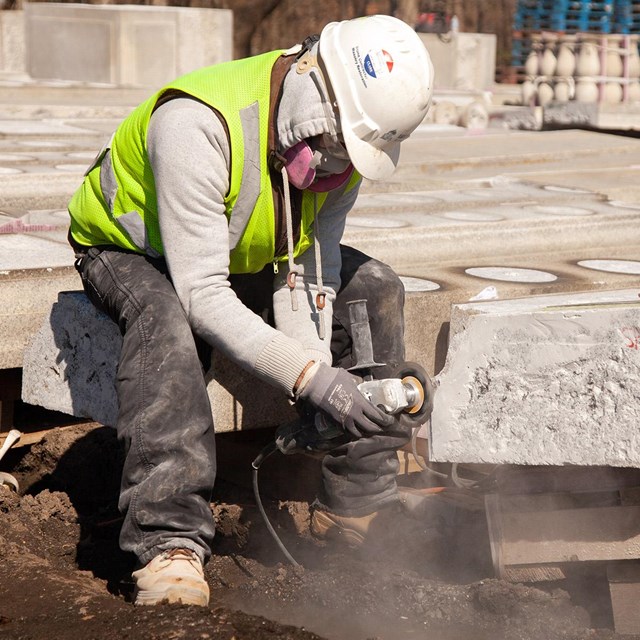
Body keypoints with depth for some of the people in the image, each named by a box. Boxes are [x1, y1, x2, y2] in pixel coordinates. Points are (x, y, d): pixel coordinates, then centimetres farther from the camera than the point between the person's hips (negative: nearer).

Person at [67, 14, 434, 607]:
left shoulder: (341, 142, -17)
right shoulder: (198, 124, -39)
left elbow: (304, 276, -15)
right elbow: (201, 294, -41)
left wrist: (317, 386, -30)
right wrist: (312, 378, -46)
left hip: (245, 255, 6)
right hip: (128, 250, -6)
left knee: (374, 288, -12)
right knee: (166, 317, -40)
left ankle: (357, 512, -7)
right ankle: (171, 544, -40)